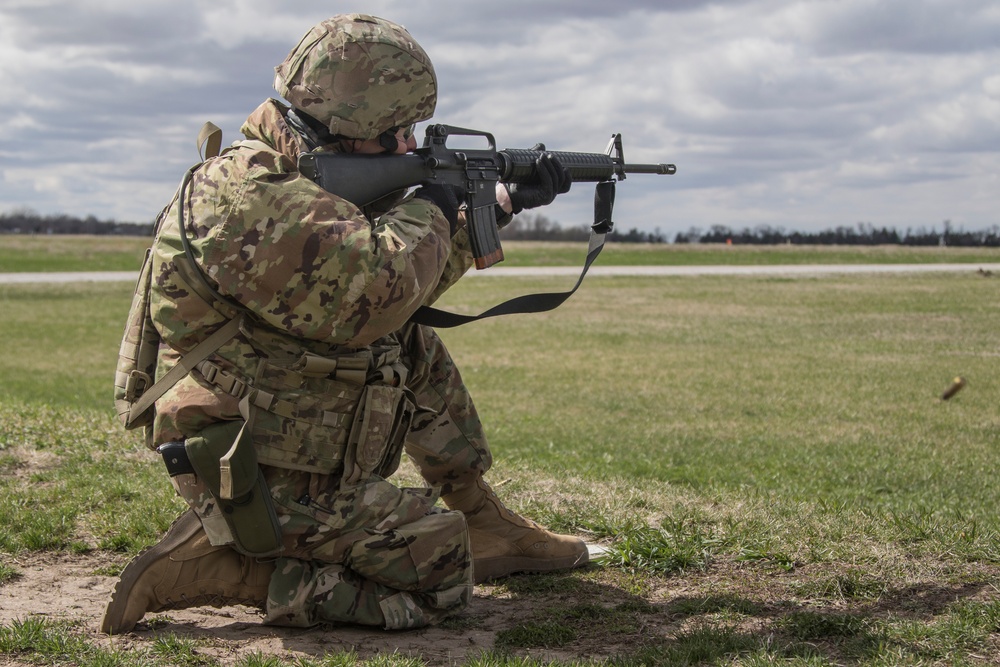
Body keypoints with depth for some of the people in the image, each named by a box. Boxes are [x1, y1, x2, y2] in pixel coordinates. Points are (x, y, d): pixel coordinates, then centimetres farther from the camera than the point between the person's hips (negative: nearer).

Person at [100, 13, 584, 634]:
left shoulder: (303, 181, 10)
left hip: (293, 440, 10)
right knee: (441, 574, -8)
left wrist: (507, 201, 19)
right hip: (262, 486, -10)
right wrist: (430, 210, -14)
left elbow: (413, 278, 20)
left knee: (420, 354, 16)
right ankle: (202, 565, -8)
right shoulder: (249, 195, -24)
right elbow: (375, 293, -33)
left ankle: (488, 526, 22)